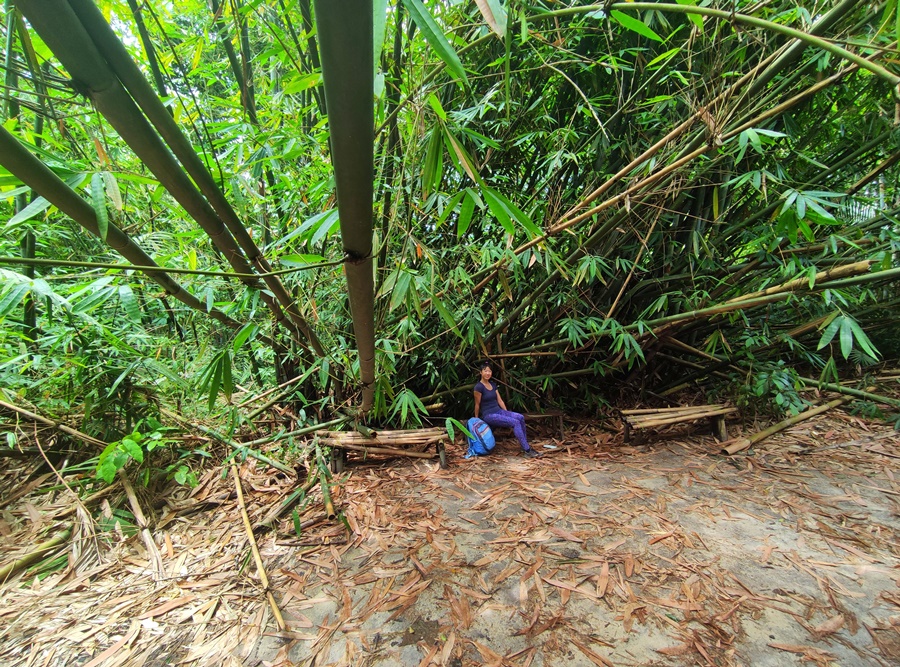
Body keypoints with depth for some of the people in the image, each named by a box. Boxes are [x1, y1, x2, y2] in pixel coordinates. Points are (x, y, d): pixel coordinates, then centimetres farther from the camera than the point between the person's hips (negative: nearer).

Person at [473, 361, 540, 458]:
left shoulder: (493, 384, 11)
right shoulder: (479, 386, -14)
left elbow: (499, 400, 14)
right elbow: (477, 405, -6)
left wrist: (507, 414, 10)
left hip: (498, 411, 7)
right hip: (488, 415, -7)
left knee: (520, 417, -14)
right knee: (515, 422, -23)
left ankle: (525, 446, -5)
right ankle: (527, 451, -17)